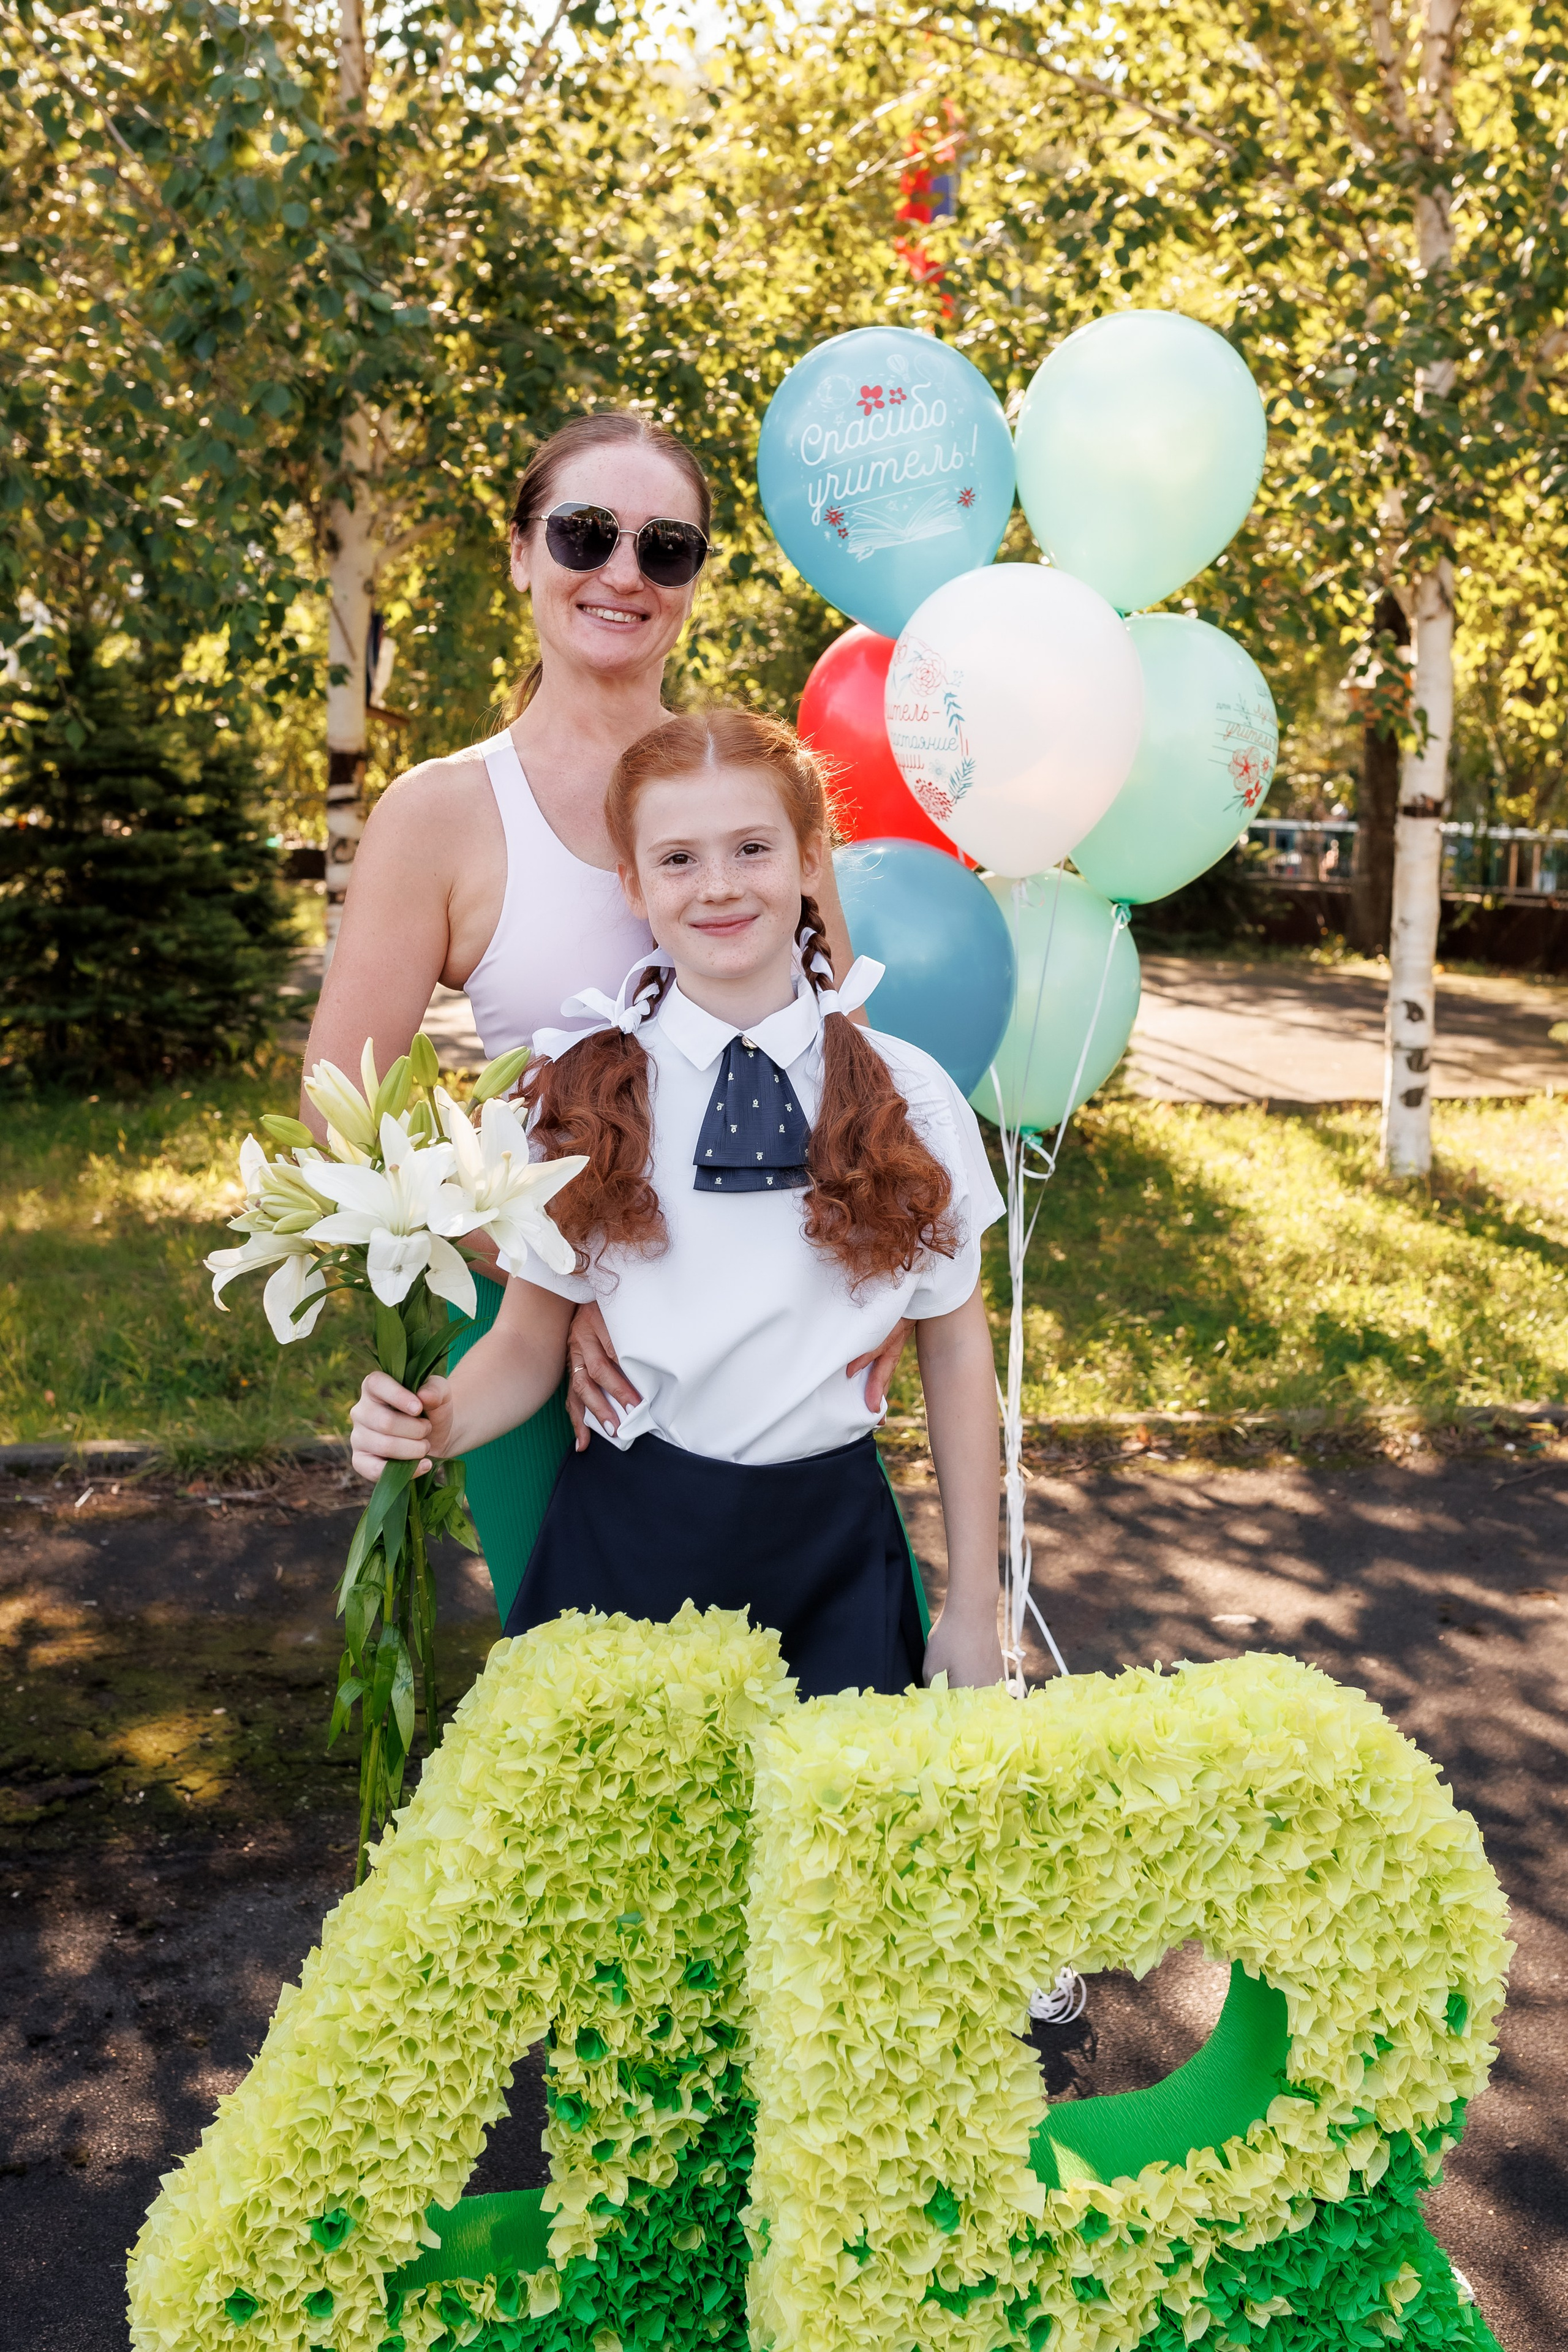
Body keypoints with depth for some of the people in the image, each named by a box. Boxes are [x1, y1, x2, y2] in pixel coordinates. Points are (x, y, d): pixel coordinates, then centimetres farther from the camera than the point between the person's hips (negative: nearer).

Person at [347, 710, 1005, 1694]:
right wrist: (440, 1420, -23)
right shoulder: (575, 1094, -5)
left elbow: (957, 1352, 3)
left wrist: (975, 1612, 5)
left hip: (832, 1553, 1)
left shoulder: (909, 1098, -4)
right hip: (627, 1543, 0)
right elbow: (532, 1339, -1)